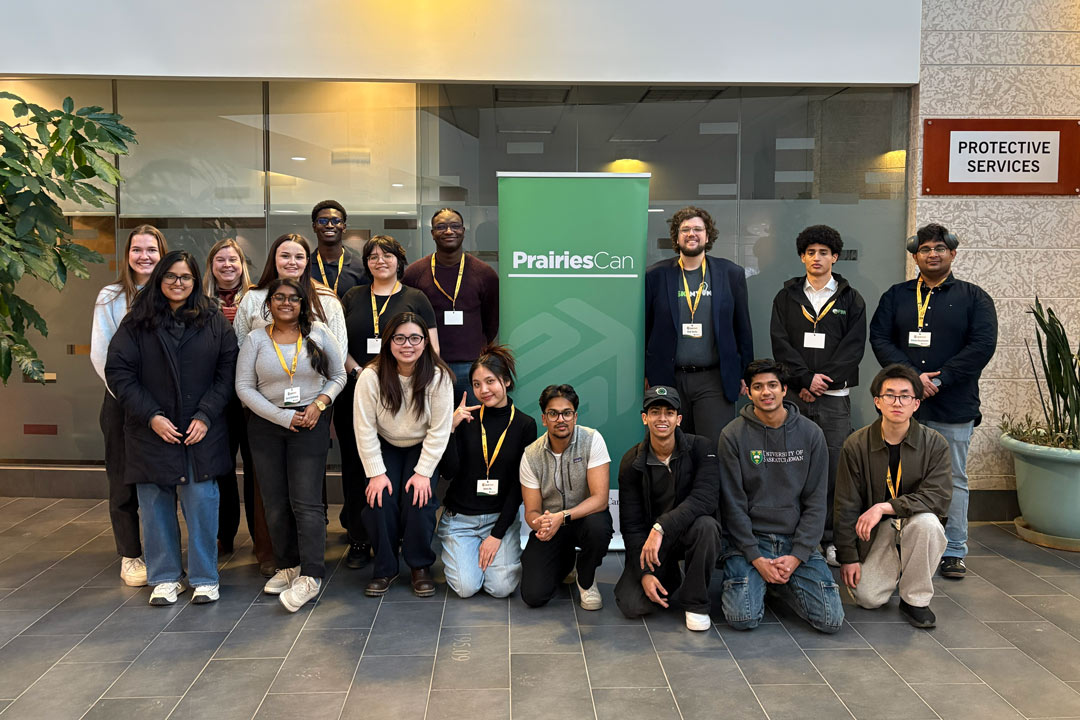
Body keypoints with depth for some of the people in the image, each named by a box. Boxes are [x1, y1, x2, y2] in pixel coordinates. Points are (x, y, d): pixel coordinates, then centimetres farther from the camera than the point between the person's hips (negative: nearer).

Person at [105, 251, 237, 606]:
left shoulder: (214, 320, 5)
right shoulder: (137, 322, 3)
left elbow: (227, 371, 1)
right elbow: (118, 370, -1)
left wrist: (206, 416, -9)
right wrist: (151, 416, -9)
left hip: (201, 433, 0)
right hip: (151, 431, 1)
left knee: (201, 503, -1)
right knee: (156, 506, 6)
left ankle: (204, 578, 12)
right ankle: (165, 577, 20)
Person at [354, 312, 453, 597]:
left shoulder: (438, 377, -20)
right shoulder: (371, 376, -20)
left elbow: (439, 430, -16)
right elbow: (365, 429, -16)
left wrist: (423, 472, -19)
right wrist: (376, 473, -17)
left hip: (422, 448, 0)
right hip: (385, 448, 1)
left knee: (419, 499, -20)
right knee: (379, 499, -18)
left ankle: (421, 567, 3)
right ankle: (384, 568, 3)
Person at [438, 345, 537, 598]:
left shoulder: (524, 425, -4)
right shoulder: (466, 419, -3)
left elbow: (519, 484, -5)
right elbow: (448, 472, -9)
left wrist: (498, 534, -10)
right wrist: (451, 428, -19)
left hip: (501, 516, 0)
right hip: (460, 517, 0)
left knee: (501, 587, -14)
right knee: (466, 587, -13)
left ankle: (505, 550, 17)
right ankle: (457, 551, 19)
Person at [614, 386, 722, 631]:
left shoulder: (699, 448, -12)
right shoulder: (632, 461, -6)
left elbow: (705, 498, -28)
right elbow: (631, 523, -6)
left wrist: (661, 528, -38)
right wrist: (644, 572, -17)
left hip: (688, 532, -1)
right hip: (649, 540, 1)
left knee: (705, 525, -36)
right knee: (631, 605, -19)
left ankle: (695, 602, -12)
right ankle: (670, 580, 17)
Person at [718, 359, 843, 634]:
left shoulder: (810, 434, 1)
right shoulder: (733, 435, -5)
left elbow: (815, 502, 1)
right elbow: (733, 504, -6)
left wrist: (797, 556, -9)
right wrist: (756, 559, -13)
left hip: (797, 541, 2)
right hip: (748, 539, -2)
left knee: (831, 620, -12)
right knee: (743, 618, -20)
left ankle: (781, 585, 16)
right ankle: (758, 581, 14)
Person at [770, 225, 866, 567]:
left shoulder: (851, 299, 11)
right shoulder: (787, 297, 11)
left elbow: (854, 347, 2)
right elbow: (780, 343, 2)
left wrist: (825, 379, -9)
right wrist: (806, 378, -10)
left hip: (834, 397, 0)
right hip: (794, 395, 1)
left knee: (834, 468, -3)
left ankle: (830, 539, 6)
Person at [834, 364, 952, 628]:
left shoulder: (935, 444, -8)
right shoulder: (856, 445, -9)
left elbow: (937, 497, -20)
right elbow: (845, 506, -5)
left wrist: (884, 507, -29)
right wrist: (848, 557, -7)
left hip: (916, 524, 0)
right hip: (876, 530, 0)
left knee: (926, 520, -36)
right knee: (868, 597, -17)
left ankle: (915, 599, -13)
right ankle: (894, 567, 20)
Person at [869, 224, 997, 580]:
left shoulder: (974, 297, 6)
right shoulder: (896, 296, 10)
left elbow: (983, 346, -5)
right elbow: (879, 338, 0)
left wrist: (938, 379, -14)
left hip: (954, 407, -1)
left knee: (954, 480, 7)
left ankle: (953, 551, 17)